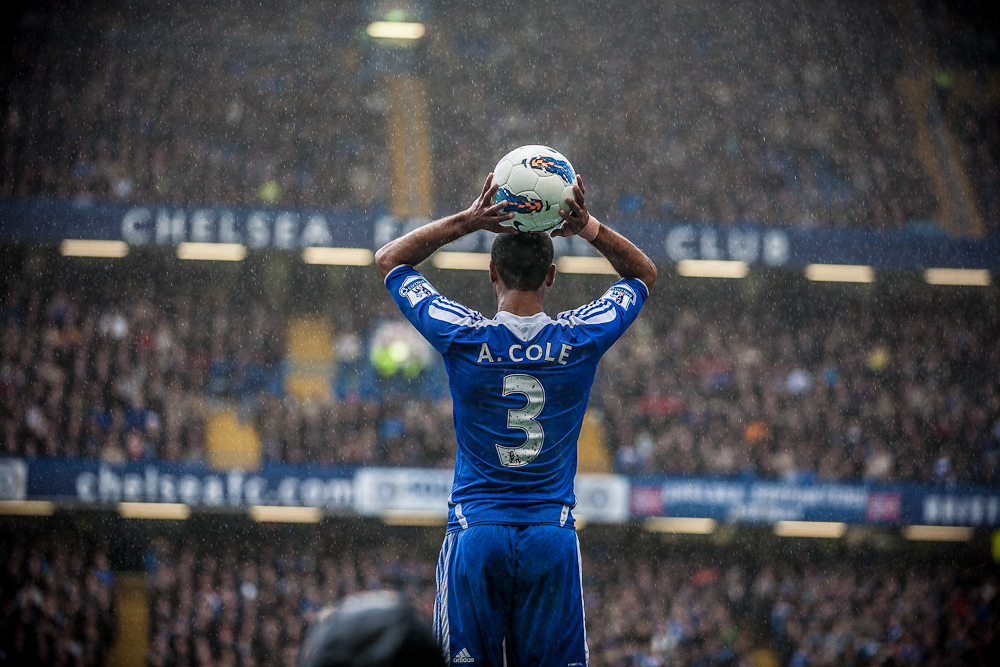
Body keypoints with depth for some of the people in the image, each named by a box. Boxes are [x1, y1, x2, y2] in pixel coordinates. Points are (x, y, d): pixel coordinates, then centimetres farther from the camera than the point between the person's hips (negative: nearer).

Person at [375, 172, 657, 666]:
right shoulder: (581, 338, -3)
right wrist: (590, 228, 1)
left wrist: (467, 221, -1)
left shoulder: (463, 337, -6)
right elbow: (644, 274, 17)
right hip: (553, 538, 1)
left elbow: (388, 259, 9)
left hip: (474, 536, -1)